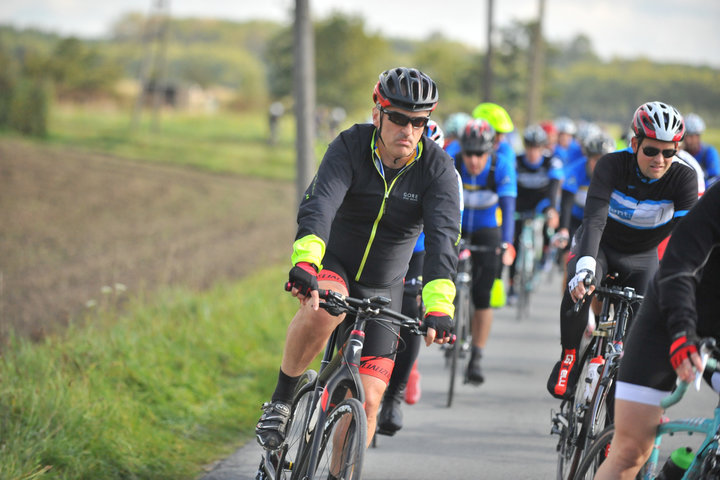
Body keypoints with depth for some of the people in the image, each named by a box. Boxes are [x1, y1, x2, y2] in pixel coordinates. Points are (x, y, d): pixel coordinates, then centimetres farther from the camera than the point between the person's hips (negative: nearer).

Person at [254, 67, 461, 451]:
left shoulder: (437, 169, -15)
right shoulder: (350, 147, -17)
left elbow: (443, 237, -28)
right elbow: (320, 203, -34)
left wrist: (438, 306, -44)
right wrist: (305, 261, -53)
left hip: (382, 288, 2)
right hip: (333, 264, -2)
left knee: (367, 401, -6)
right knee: (322, 312, -38)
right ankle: (280, 401, -15)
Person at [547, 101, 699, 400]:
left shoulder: (684, 178, -22)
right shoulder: (612, 165, -26)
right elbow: (594, 219, -37)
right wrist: (585, 266, -52)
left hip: (642, 257, 2)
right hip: (600, 245, -2)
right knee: (579, 288, -34)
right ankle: (568, 358, -10)